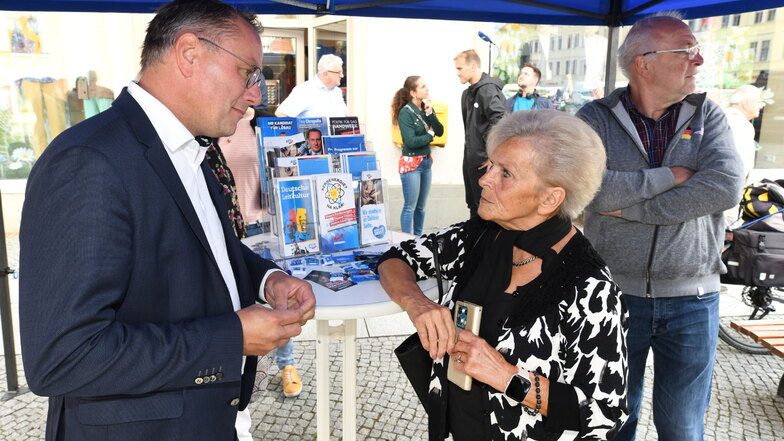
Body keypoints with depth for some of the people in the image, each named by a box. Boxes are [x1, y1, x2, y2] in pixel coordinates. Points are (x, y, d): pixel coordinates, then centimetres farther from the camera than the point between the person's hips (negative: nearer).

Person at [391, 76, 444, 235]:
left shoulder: (427, 108, 7)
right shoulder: (406, 112, -13)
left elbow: (440, 131, 0)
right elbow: (411, 141, -19)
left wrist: (430, 113, -13)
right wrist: (430, 135, -5)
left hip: (426, 161, 7)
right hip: (411, 162, -7)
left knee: (421, 206, 14)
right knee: (410, 207, -2)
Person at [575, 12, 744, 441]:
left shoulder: (707, 115, 2)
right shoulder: (597, 117, -4)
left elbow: (726, 186, -16)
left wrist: (629, 208, -18)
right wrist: (671, 175, -15)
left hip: (691, 298, 2)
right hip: (614, 293, -1)